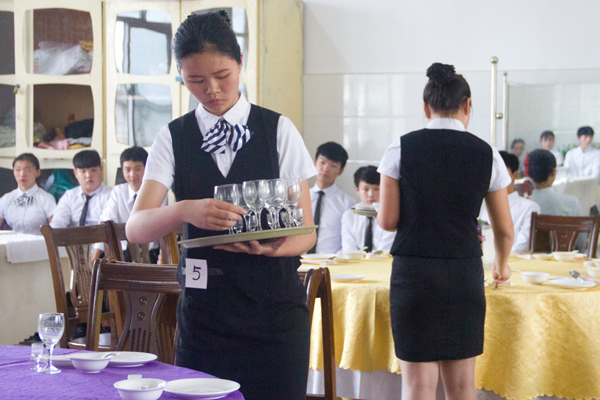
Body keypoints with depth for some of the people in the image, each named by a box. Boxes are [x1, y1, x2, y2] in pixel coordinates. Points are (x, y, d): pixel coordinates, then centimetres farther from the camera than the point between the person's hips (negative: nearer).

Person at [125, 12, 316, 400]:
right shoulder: (174, 138, 5)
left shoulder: (279, 130, 3)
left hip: (274, 304, -1)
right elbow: (136, 228, -7)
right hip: (203, 307, 1)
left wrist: (271, 248, -21)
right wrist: (185, 211, -28)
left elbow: (306, 232, 2)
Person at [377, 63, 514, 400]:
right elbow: (504, 229, 7)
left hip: (413, 274, -1)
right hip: (465, 274, 1)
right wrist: (501, 266, 27)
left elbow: (388, 220, -4)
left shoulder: (401, 149, -3)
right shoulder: (486, 154, 1)